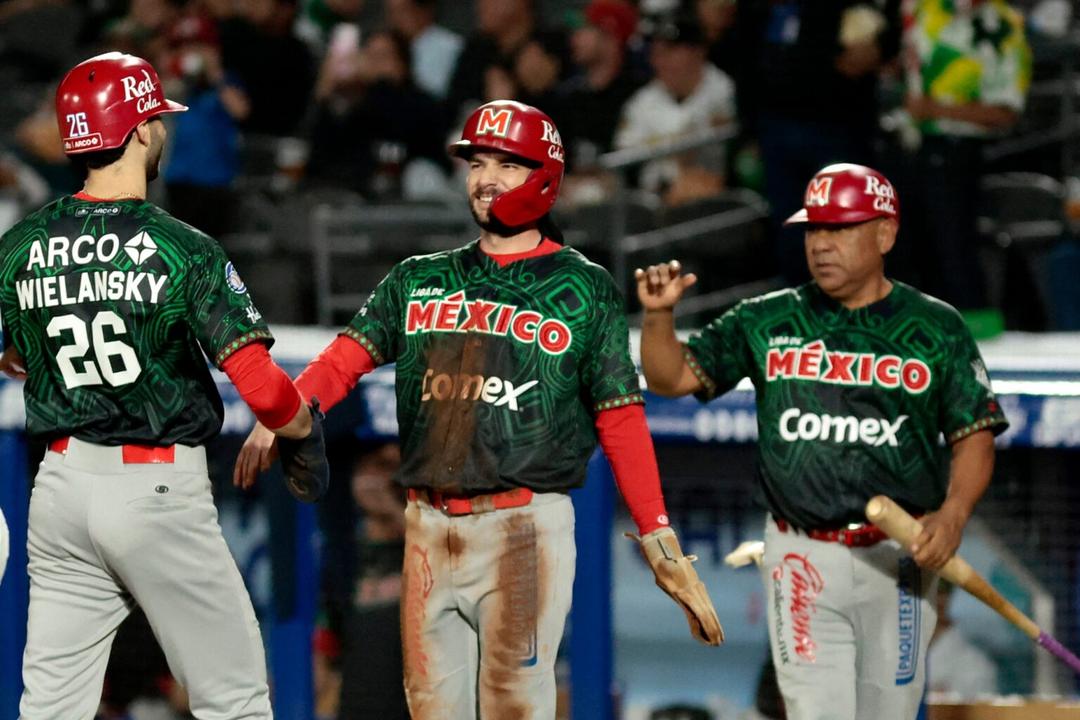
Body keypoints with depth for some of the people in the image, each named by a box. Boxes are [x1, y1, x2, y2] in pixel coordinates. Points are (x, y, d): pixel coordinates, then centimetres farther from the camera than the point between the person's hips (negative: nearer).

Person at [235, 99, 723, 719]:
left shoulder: (582, 289, 3)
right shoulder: (419, 280, 15)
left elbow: (622, 423, -1)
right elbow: (345, 360, 2)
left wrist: (664, 551, -8)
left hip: (525, 527, -4)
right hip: (429, 527, 4)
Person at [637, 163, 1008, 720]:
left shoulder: (936, 328, 2)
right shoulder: (767, 322, 6)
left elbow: (974, 437, 2)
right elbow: (673, 376, 6)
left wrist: (953, 514, -15)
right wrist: (658, 315, -14)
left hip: (899, 555, 0)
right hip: (803, 558, 0)